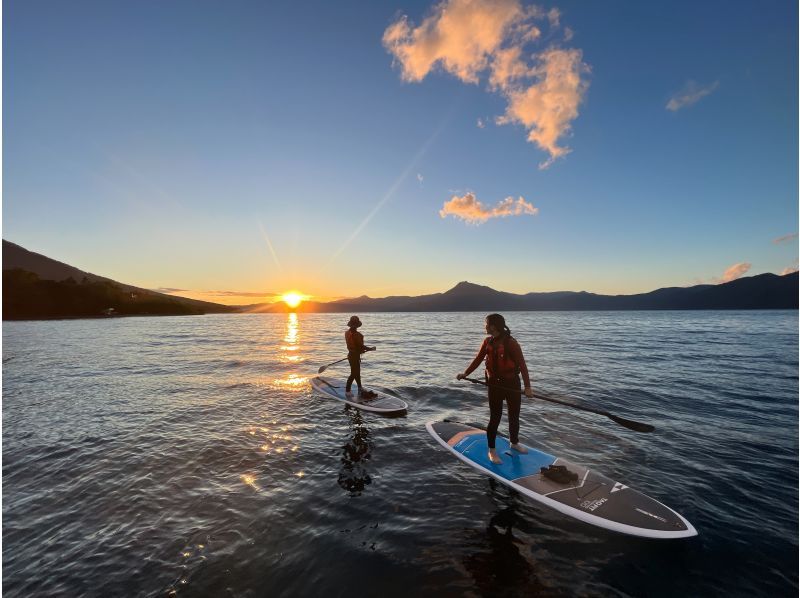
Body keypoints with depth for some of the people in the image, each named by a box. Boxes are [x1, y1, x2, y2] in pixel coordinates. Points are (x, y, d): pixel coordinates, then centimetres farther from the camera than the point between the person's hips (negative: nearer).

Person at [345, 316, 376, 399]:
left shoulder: (347, 333, 5)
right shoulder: (356, 334, -24)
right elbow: (360, 345, -23)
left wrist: (361, 350, 21)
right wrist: (370, 349, -9)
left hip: (351, 354, 9)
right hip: (355, 356, -9)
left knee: (357, 372, 21)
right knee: (354, 374, 1)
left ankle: (360, 388, 35)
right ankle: (347, 390, 7)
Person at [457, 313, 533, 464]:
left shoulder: (511, 343, -17)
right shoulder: (488, 341, -3)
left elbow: (522, 365, -19)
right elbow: (478, 359, 3)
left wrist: (527, 386, -26)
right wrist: (465, 373, -6)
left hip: (512, 383, -1)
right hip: (495, 384, 1)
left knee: (514, 416, 16)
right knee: (495, 418, 4)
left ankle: (514, 443, 40)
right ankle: (491, 450, 17)